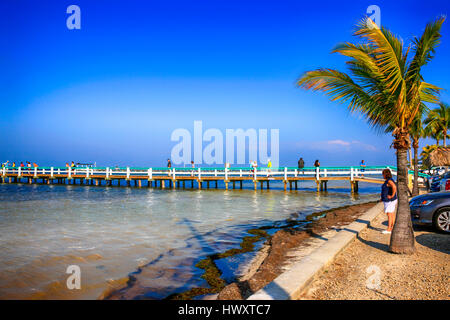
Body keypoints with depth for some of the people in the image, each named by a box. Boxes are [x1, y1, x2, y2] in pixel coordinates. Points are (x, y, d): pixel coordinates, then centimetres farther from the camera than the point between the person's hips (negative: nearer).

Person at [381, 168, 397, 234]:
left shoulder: (389, 181, -19)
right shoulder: (388, 180, 13)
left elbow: (394, 187, -38)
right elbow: (394, 188, 28)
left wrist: (392, 196, -27)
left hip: (389, 200, -11)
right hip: (388, 200, 11)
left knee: (389, 214, -8)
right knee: (392, 214, 12)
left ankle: (388, 229, -6)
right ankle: (392, 228, 18)